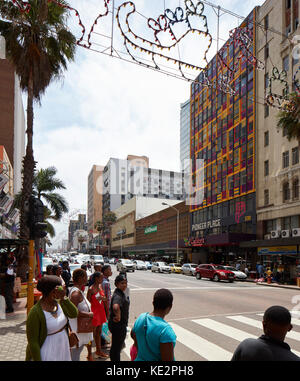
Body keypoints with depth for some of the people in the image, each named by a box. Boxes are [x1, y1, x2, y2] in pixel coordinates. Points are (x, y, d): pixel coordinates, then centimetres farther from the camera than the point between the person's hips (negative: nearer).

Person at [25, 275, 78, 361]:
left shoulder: (58, 302, -3)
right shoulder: (35, 313, -23)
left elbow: (74, 314, -13)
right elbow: (32, 342, -19)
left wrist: (63, 298, -22)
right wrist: (37, 360, -17)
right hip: (47, 356, -6)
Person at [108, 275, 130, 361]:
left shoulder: (121, 293, 5)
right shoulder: (118, 296, -27)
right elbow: (115, 307, -49)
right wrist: (118, 317, -34)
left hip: (121, 324, 10)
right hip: (118, 325, -10)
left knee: (115, 346, 25)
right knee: (117, 347, 5)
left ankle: (113, 358, 41)